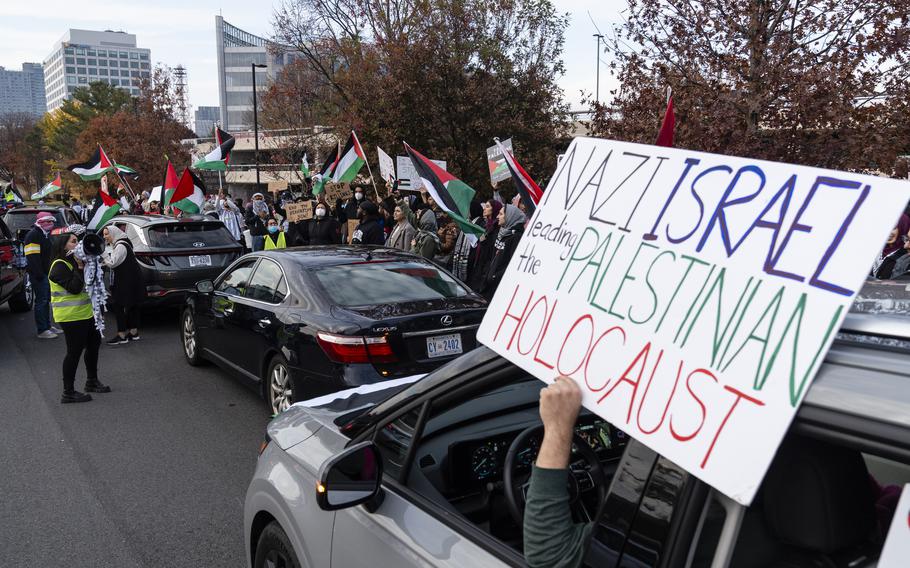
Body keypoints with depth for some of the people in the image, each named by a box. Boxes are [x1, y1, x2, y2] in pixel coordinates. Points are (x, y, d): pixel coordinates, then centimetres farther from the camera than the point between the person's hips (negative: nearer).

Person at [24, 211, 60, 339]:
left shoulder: (46, 235, 18)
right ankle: (42, 330, -4)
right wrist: (39, 274, -23)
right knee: (41, 301, -7)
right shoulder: (33, 235, -13)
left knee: (46, 300, 15)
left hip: (47, 274, 10)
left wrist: (51, 271, 19)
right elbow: (32, 257, -21)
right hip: (39, 275, -10)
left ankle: (48, 326, 23)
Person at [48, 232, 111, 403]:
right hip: (71, 316, -10)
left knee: (94, 344, 18)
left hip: (85, 313, 10)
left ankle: (92, 381, 33)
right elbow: (74, 288, -23)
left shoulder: (73, 261, 14)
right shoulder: (60, 266, -15)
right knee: (75, 351, -5)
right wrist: (80, 267, -22)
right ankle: (68, 393, 3)